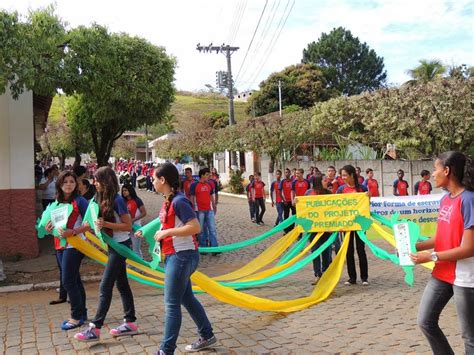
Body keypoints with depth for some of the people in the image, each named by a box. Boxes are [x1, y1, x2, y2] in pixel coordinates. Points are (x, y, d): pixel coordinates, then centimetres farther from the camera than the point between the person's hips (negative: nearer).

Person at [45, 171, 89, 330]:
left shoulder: (79, 201, -10)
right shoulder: (57, 202, 11)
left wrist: (73, 232, -26)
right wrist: (49, 226, -2)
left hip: (74, 245, -7)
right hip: (60, 245, 7)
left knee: (68, 281, -7)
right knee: (74, 280, 14)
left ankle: (77, 316, 4)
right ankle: (81, 313, 24)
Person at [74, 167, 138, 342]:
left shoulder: (117, 200, -18)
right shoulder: (100, 199, 6)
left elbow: (128, 226, -17)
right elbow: (96, 222, 12)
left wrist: (106, 224, -26)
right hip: (112, 245, 9)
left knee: (105, 286, -8)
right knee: (122, 284, 13)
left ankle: (95, 328, -5)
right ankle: (130, 323, 21)